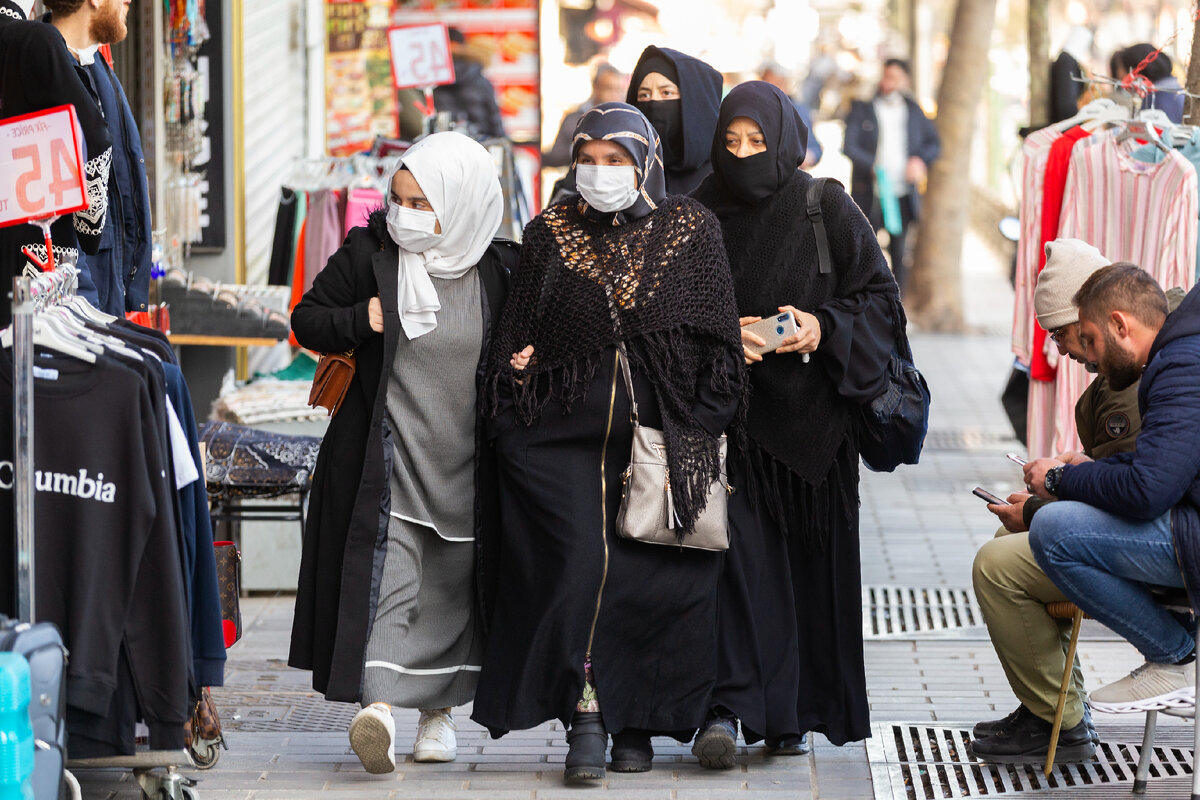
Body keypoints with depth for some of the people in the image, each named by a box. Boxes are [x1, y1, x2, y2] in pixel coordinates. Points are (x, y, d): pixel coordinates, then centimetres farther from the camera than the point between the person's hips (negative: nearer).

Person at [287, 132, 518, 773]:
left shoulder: (496, 269, 1)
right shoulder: (369, 252, -3)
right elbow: (307, 319, 3)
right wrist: (363, 320, -15)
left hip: (466, 457, 3)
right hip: (388, 449, -2)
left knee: (451, 584, 10)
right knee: (387, 571, -16)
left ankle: (438, 712, 23)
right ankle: (378, 705, -27)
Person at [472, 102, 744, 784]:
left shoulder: (692, 231, 5)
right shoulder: (553, 232, 8)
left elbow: (720, 341, 5)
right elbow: (520, 332, 11)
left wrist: (700, 432, -2)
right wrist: (515, 419, 2)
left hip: (662, 436, 0)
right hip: (567, 433, 0)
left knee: (658, 581, -2)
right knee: (579, 565, -13)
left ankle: (637, 722, 12)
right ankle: (586, 723, -10)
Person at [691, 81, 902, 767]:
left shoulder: (829, 210, -1)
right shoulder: (703, 214, 3)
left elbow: (881, 299, 2)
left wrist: (823, 328, -14)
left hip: (811, 414, 0)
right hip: (733, 413, 0)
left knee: (811, 563, 4)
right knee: (739, 556, -10)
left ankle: (798, 712, 15)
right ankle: (729, 709, -15)